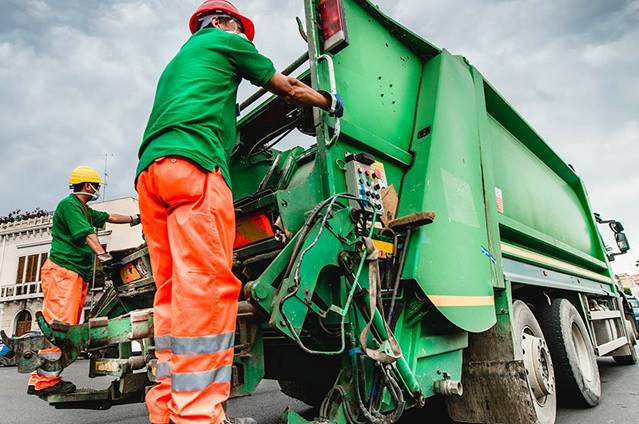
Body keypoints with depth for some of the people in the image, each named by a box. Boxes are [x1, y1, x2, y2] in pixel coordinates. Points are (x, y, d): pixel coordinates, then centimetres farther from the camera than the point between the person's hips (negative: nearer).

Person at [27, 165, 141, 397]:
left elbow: (110, 217, 32)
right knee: (60, 324, -15)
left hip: (77, 274, 10)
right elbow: (86, 233, -21)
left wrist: (134, 219, 34)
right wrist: (103, 255, -31)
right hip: (63, 271, -10)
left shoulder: (85, 210, 22)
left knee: (68, 327, 7)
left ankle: (45, 377, 11)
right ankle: (44, 381, -13)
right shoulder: (70, 204, -8)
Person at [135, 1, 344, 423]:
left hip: (149, 171, 9)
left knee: (175, 292, 3)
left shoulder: (175, 62, 39)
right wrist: (330, 101, 36)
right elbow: (289, 88, 21)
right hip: (193, 162, -8)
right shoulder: (223, 40, 18)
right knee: (208, 286, -17)